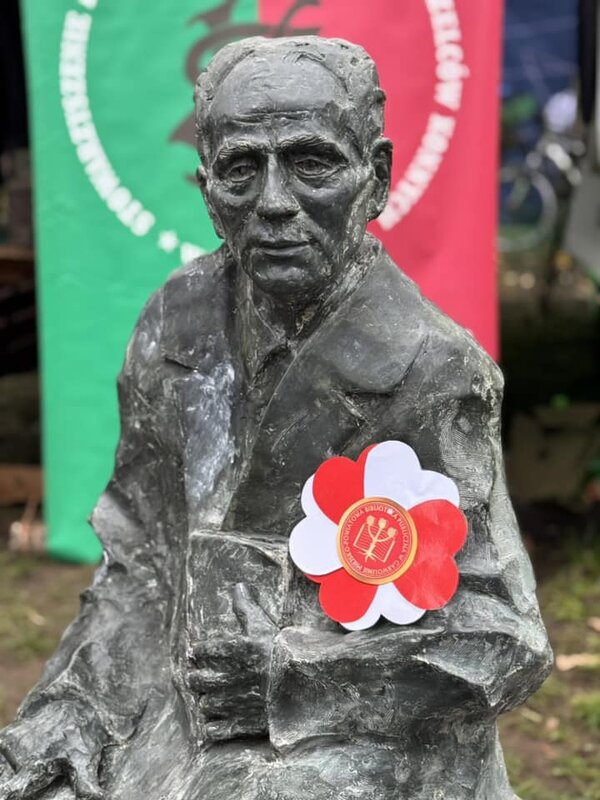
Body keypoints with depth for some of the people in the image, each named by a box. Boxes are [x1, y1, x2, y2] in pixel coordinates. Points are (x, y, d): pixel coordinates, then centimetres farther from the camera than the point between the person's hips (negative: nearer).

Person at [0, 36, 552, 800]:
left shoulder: (429, 372, -16)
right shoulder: (180, 324, 0)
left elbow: (497, 642, -14)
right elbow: (141, 559, 9)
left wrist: (288, 679, -17)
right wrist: (73, 706, -3)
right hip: (189, 726, 5)